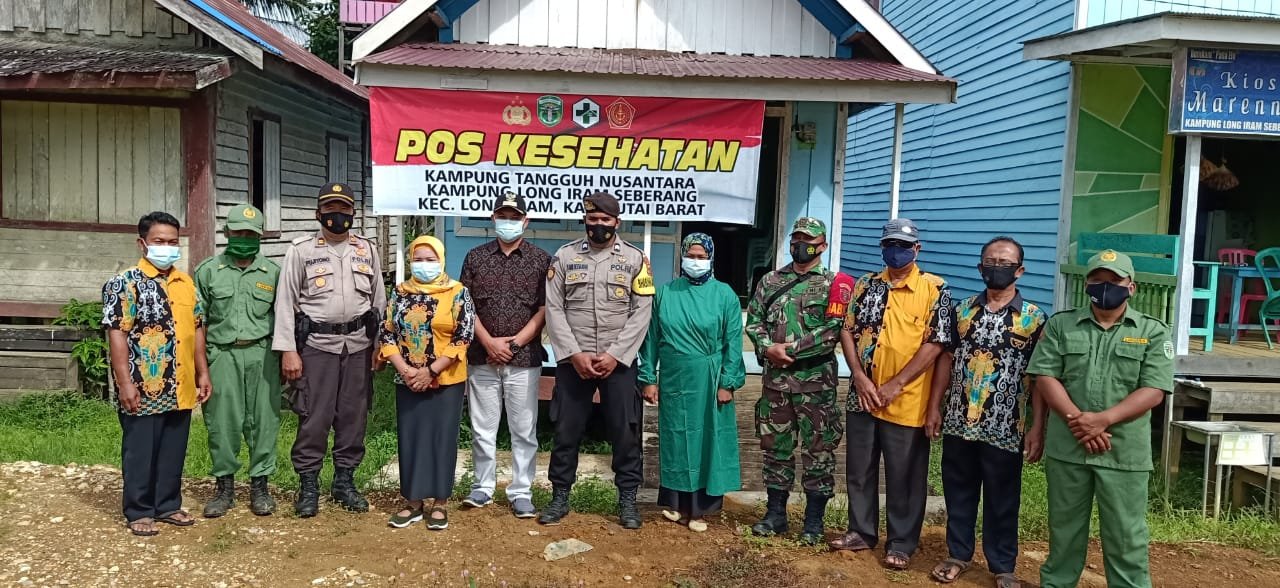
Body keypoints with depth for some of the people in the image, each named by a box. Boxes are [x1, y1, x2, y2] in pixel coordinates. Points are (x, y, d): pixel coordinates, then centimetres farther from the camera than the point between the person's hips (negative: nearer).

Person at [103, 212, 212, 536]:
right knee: (140, 452, 5)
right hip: (143, 388, -6)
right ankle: (139, 512, 17)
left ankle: (169, 505, 26)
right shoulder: (125, 283, -8)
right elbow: (117, 334, -13)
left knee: (174, 451, 14)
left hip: (180, 387, 6)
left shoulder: (186, 283, 11)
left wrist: (202, 373, 12)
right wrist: (125, 383, -17)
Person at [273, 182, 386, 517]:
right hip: (316, 344, -3)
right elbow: (286, 301, -2)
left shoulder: (367, 250, 9)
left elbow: (379, 300, 12)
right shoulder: (301, 250, 0)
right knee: (314, 417, -2)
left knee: (354, 415, 8)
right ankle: (308, 485, 11)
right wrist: (288, 350, -8)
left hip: (358, 344, 3)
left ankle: (345, 481, 21)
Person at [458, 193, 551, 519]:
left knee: (524, 430, 4)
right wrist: (489, 342, -8)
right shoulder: (475, 257, 7)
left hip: (524, 359, -1)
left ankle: (521, 492, 13)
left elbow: (545, 309, -3)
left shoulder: (541, 260, 2)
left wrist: (514, 343, -10)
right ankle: (483, 486, 22)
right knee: (482, 428, 9)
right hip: (482, 358, 2)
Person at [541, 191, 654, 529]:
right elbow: (554, 309, -1)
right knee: (566, 430, 8)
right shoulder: (564, 256, 3)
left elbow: (641, 313, -4)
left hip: (619, 361, 0)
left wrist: (614, 355, -12)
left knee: (625, 431, 5)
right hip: (572, 360, 1)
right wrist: (575, 354, -11)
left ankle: (628, 499, 18)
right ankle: (560, 497, 21)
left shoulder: (635, 259, 1)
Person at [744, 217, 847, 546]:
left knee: (818, 451, 2)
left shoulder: (831, 284, -1)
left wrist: (790, 349, -16)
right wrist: (767, 348, -12)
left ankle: (814, 521, 14)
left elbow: (833, 330, -12)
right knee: (776, 447, 11)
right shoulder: (770, 281, 11)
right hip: (775, 380, 4)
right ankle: (775, 514, 23)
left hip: (816, 381, -3)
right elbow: (753, 321, 8)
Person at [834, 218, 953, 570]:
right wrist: (860, 377, -8)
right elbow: (847, 330, 6)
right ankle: (861, 532, 30)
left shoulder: (934, 290, -5)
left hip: (907, 403, -4)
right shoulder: (866, 285, 8)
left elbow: (934, 344, -10)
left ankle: (901, 543, 21)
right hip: (862, 396, 4)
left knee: (904, 476, 6)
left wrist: (895, 385, -14)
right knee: (859, 469, 13)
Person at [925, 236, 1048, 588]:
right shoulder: (963, 310, 6)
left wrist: (1038, 427, -9)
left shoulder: (1034, 318, -2)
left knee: (1002, 500, 8)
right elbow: (946, 360, 10)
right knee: (958, 493, 12)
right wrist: (934, 408, 6)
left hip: (1004, 428, -3)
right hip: (958, 422, 3)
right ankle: (958, 555, 27)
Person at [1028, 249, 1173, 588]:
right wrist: (1077, 419, -15)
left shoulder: (1153, 332, 3)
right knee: (1064, 530, 14)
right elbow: (1045, 378, -1)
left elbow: (1153, 391, -6)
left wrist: (1102, 420, -18)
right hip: (1067, 446, 2)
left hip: (1125, 452, -1)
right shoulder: (1060, 325, 6)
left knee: (1126, 537, 4)